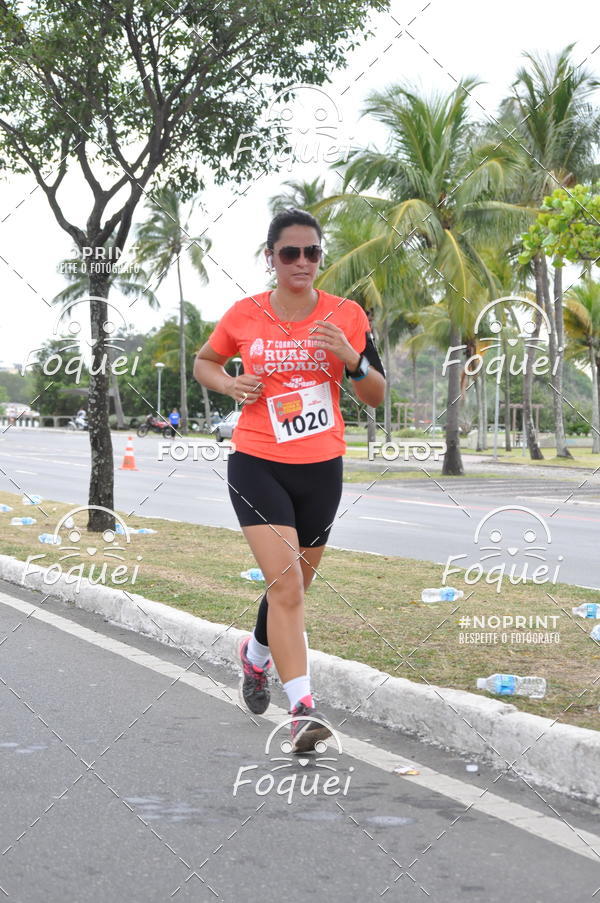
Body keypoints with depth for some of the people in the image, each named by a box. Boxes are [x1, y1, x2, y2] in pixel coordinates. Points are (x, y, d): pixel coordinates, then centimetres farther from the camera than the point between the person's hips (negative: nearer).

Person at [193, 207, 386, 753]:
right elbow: (204, 362, 17)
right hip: (257, 465, -2)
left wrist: (350, 357, -17)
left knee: (293, 585, 16)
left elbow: (377, 396, 2)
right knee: (285, 583, -17)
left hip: (321, 469, 2)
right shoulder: (245, 315, 0)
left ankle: (257, 652, 47)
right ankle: (303, 707, -17)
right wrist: (229, 384, -5)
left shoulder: (347, 316, 0)